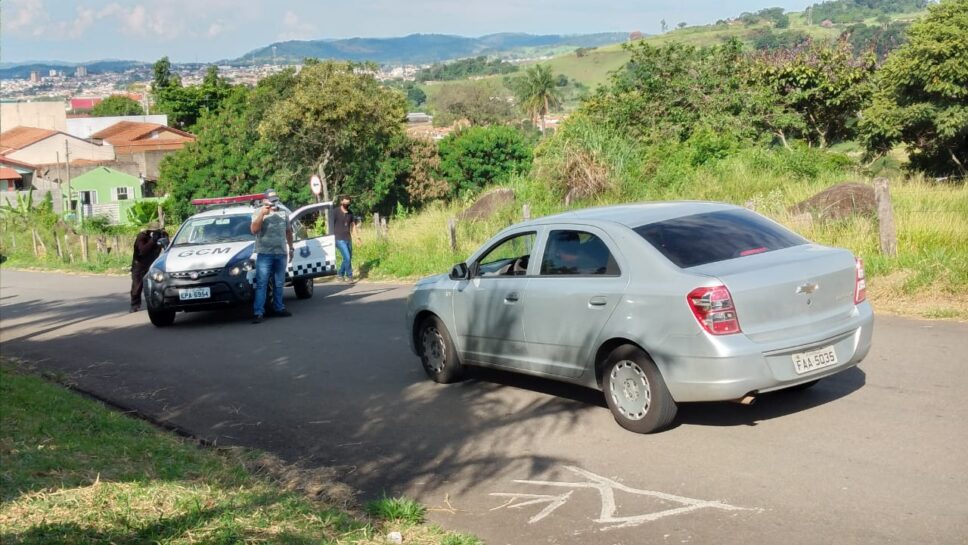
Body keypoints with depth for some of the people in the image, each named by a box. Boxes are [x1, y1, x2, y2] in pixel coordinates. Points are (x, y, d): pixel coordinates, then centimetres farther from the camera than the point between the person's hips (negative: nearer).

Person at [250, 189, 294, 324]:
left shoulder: (283, 212, 13)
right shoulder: (258, 213, 1)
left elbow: (288, 231, 21)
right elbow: (253, 230, -13)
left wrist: (291, 248, 19)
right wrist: (262, 214, -21)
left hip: (281, 254, 4)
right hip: (265, 254, -4)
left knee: (279, 284, 12)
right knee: (261, 284, -8)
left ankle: (279, 308, 23)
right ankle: (258, 312, -11)